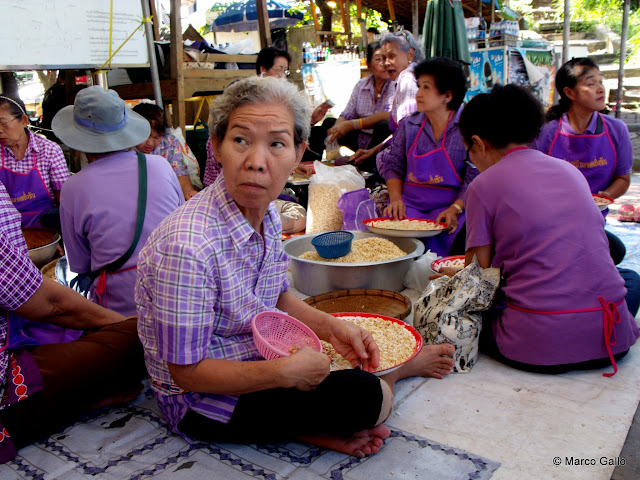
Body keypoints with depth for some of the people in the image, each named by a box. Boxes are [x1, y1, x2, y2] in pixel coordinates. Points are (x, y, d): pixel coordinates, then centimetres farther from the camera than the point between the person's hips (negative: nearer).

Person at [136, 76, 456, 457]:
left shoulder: (266, 212, -6)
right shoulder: (187, 247, -33)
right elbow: (187, 372, -25)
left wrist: (330, 326, -6)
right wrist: (288, 371, -25)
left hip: (254, 354, 8)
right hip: (201, 404, -7)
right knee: (364, 396, -9)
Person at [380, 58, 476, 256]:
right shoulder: (409, 124, 11)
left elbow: (474, 177, -5)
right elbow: (393, 165, 13)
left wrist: (455, 209, -18)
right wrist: (396, 198, -4)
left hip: (452, 204, -3)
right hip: (409, 201, 3)